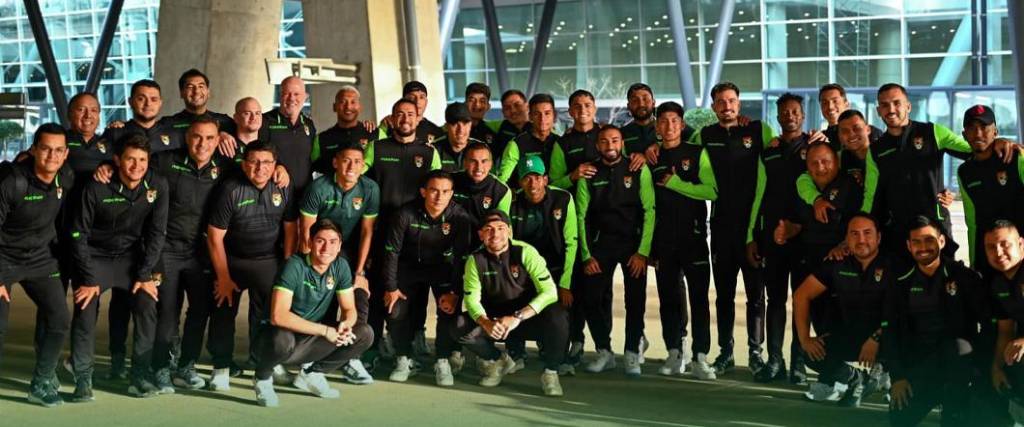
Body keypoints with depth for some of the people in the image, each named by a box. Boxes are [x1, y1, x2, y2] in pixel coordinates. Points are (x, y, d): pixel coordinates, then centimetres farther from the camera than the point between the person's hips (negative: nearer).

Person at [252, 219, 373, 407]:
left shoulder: (341, 266, -4)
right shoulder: (294, 266, -22)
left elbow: (349, 309, 2)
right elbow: (278, 316, -30)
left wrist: (346, 324, -24)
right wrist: (325, 330, -30)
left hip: (314, 340, 6)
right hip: (284, 335, -6)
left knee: (364, 334, -12)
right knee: (282, 340, -40)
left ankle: (311, 373, 6)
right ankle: (263, 377, -5)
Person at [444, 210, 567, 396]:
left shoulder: (525, 252, -16)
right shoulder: (475, 260, -7)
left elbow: (549, 292, -21)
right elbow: (472, 299, -9)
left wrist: (518, 317, -33)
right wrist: (486, 323, -31)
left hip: (528, 318, -3)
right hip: (493, 321, 3)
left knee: (557, 315, -34)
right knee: (456, 326, -21)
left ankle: (550, 372, -9)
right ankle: (497, 360, 8)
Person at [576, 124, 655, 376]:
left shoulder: (639, 171, -1)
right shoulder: (589, 175, 4)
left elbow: (649, 211, -4)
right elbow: (581, 216, 4)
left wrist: (643, 251, -11)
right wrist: (586, 255, -2)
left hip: (633, 242, -2)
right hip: (601, 243, 2)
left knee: (636, 300, -4)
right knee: (591, 299, -4)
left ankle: (633, 352, 13)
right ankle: (604, 352, 13)